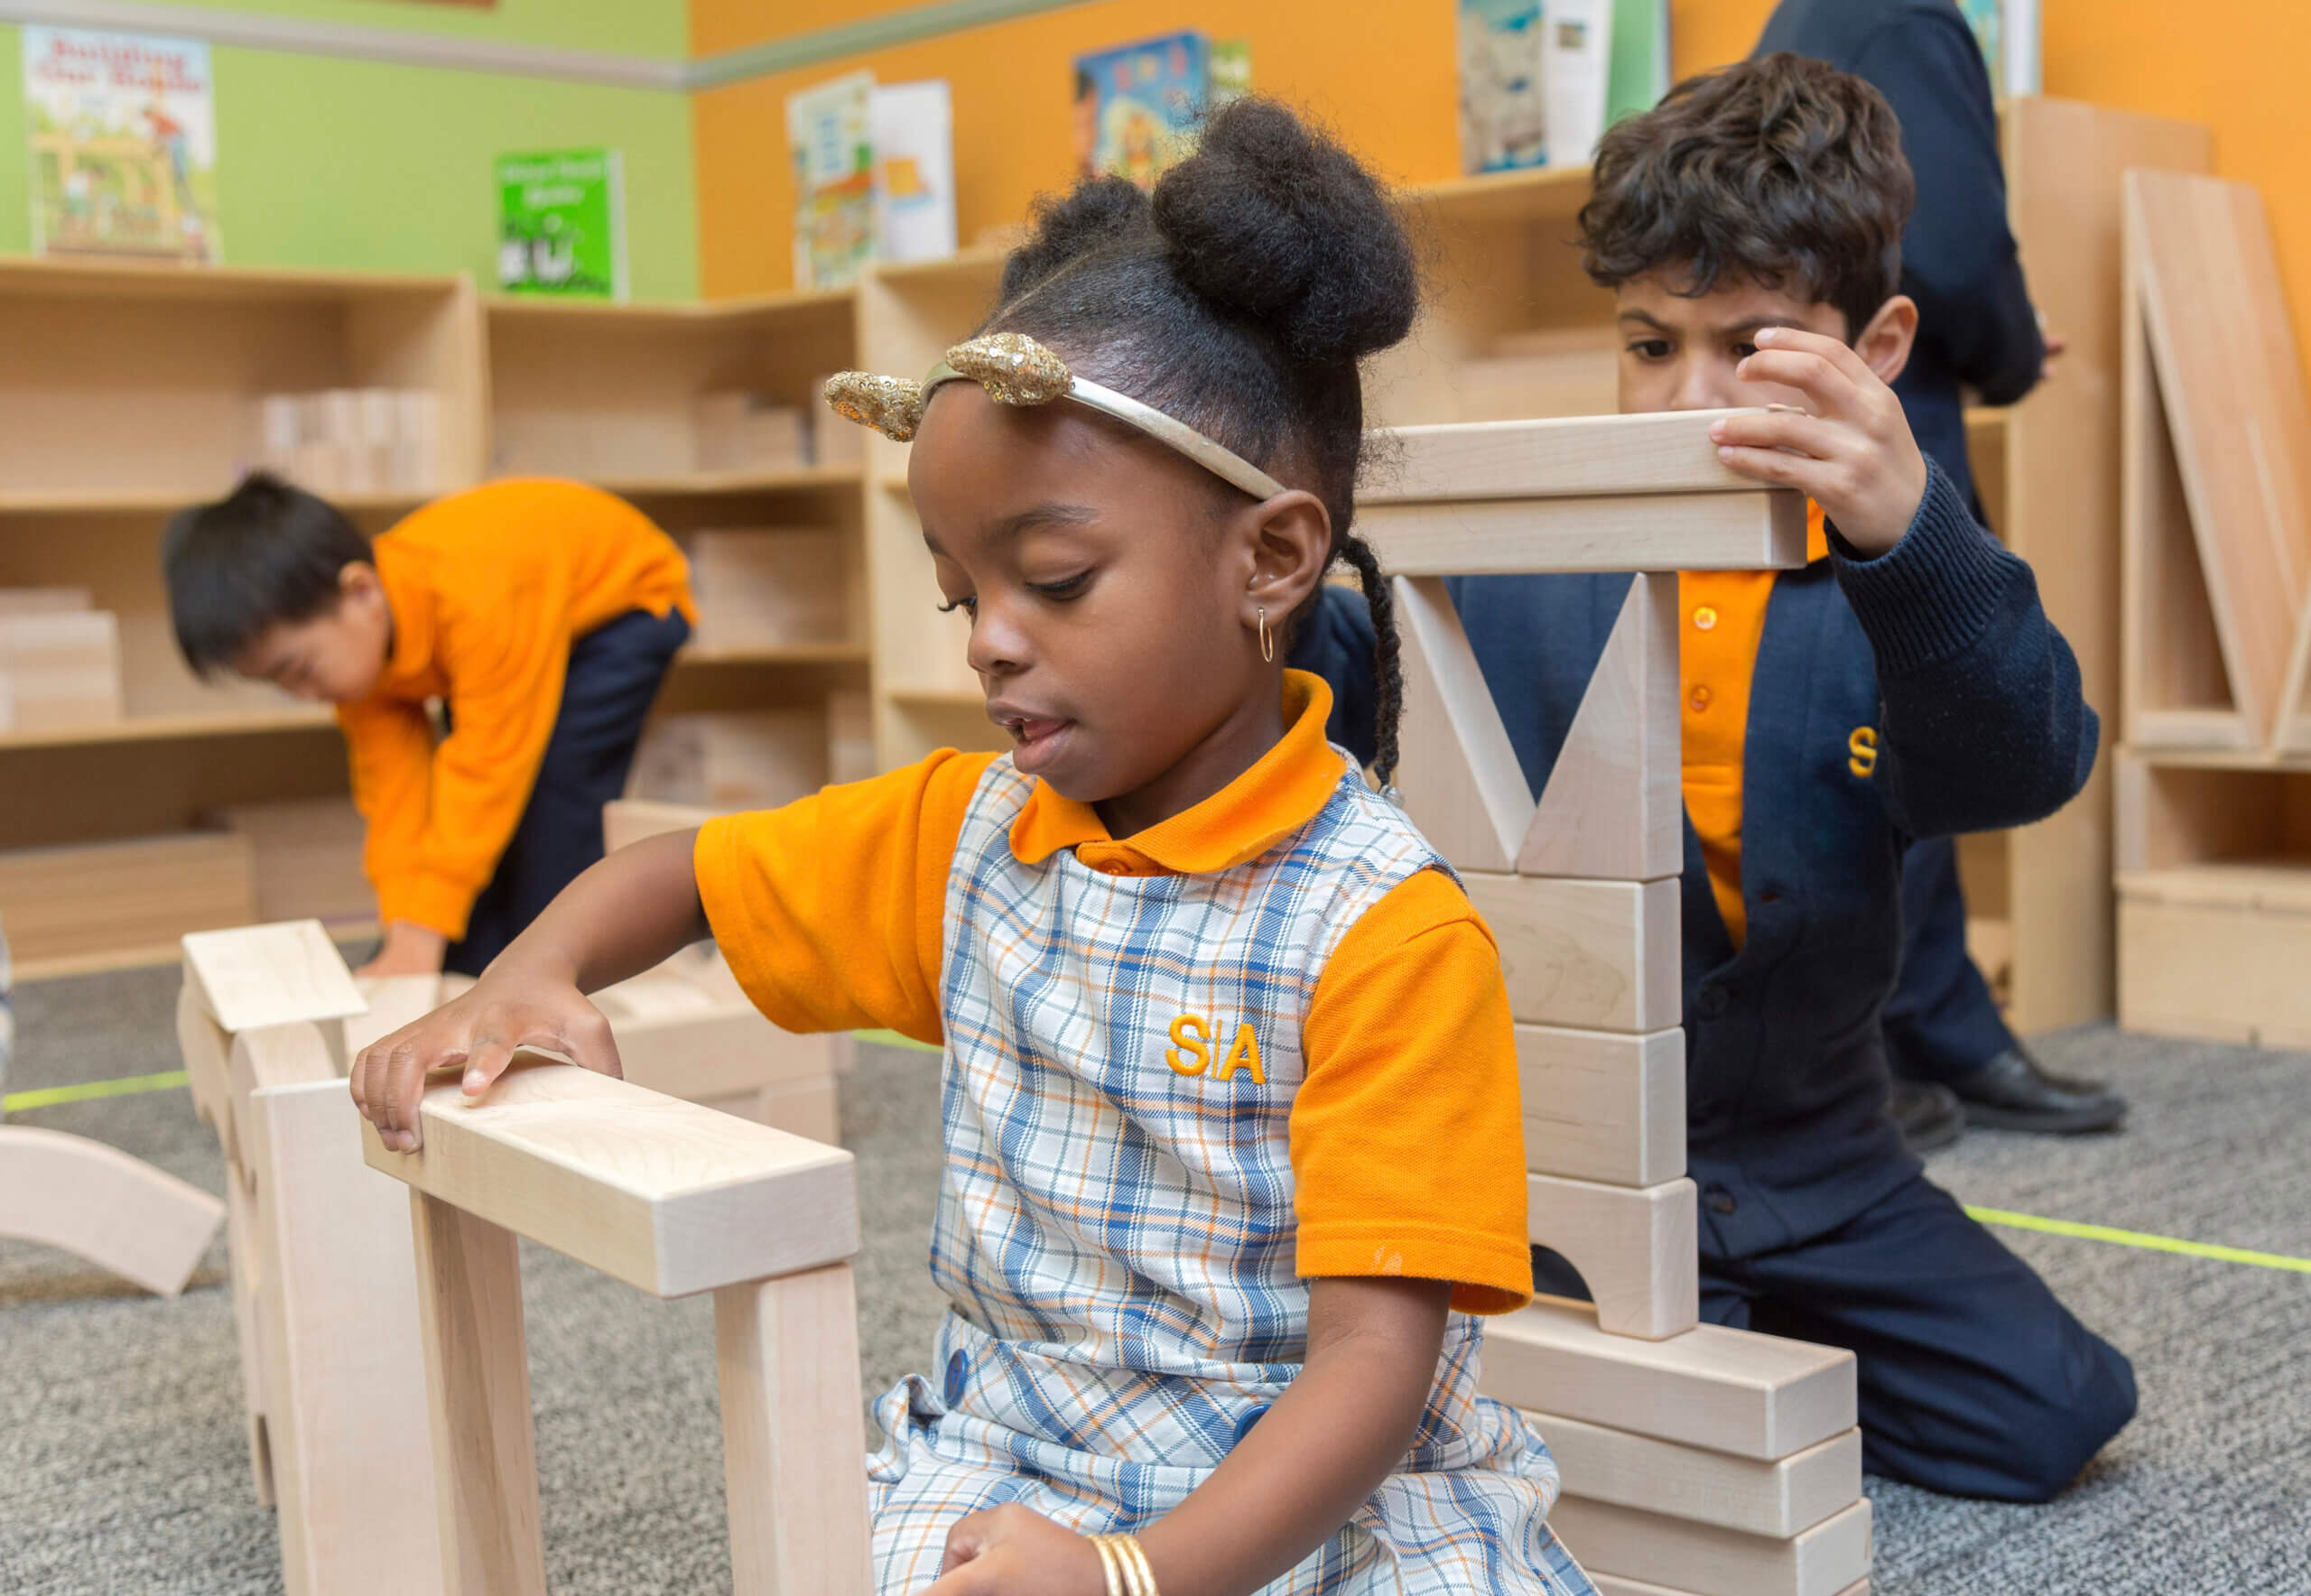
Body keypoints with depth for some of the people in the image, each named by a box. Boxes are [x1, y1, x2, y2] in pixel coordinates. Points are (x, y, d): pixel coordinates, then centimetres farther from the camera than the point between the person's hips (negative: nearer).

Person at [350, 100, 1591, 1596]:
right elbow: (680, 875, 18)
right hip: (1007, 1468, 3)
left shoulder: (1386, 932, -16)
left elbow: (1375, 1356, -21)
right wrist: (523, 985, -3)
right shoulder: (967, 832, 4)